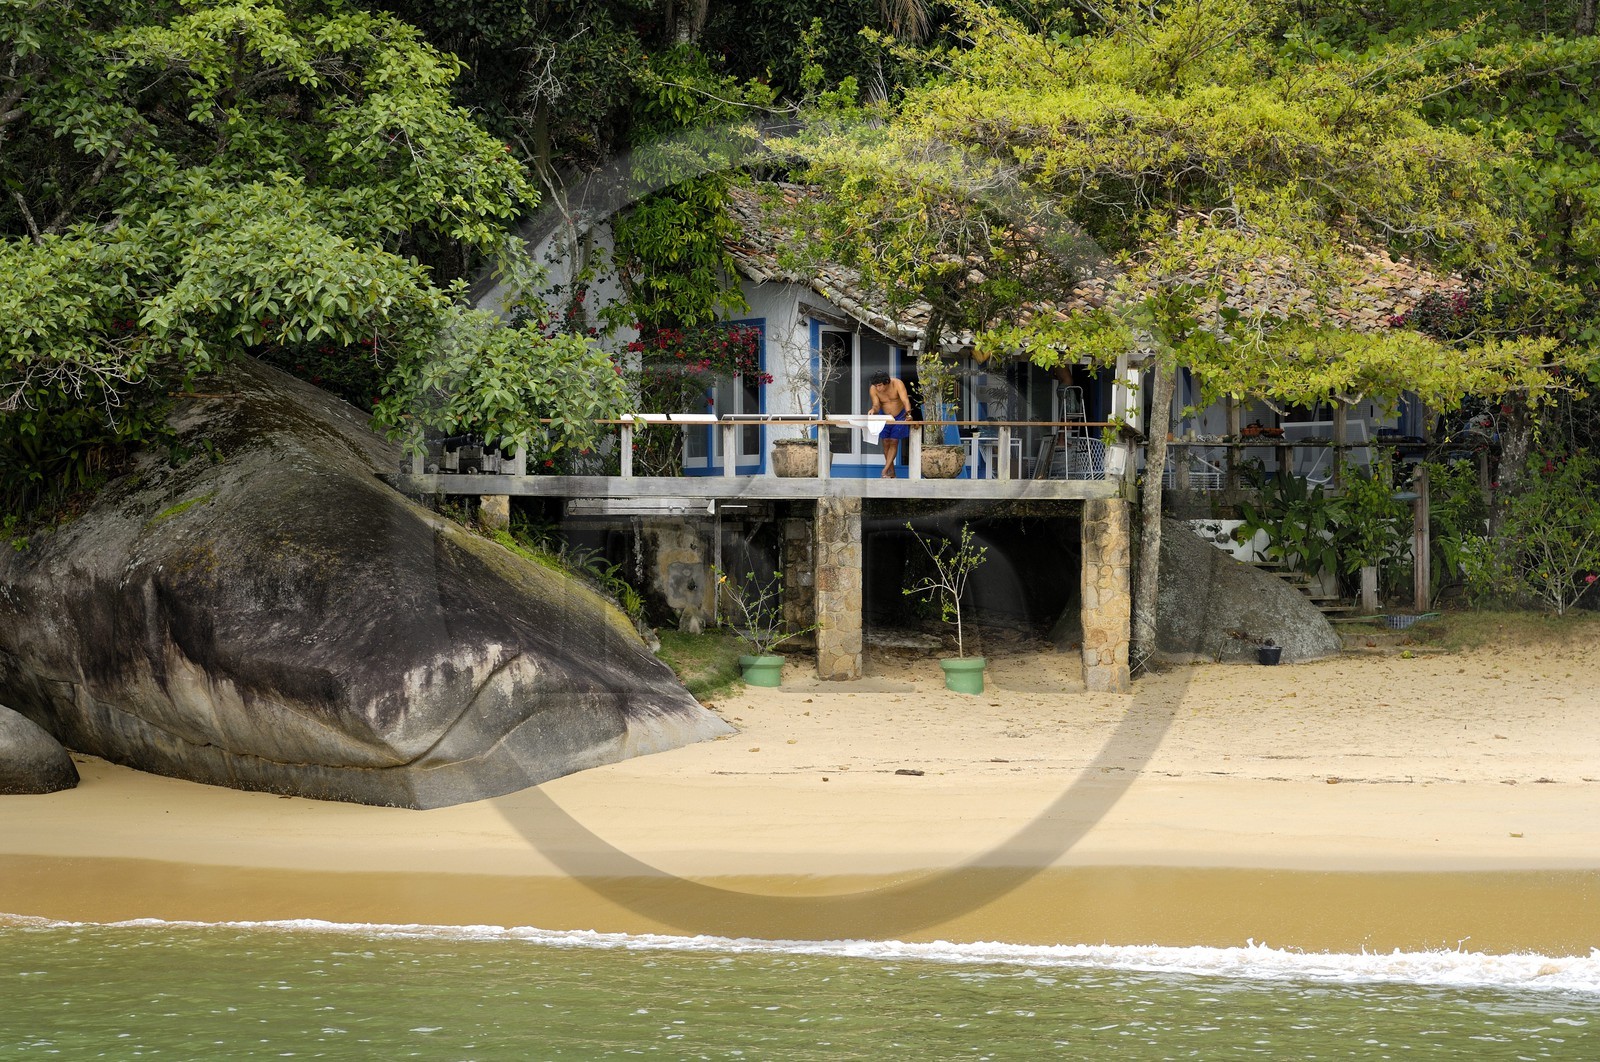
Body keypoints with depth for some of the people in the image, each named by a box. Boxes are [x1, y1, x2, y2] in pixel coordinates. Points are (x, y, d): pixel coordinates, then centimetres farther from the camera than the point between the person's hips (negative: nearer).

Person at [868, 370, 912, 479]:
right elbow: (876, 405, -18)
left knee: (894, 442, -10)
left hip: (899, 416, -3)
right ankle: (891, 472, 4)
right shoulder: (873, 390, -19)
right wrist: (873, 410, -43)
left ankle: (885, 471, -12)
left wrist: (908, 413, -53)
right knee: (886, 443, -4)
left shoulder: (897, 384, -27)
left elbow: (905, 400, -35)